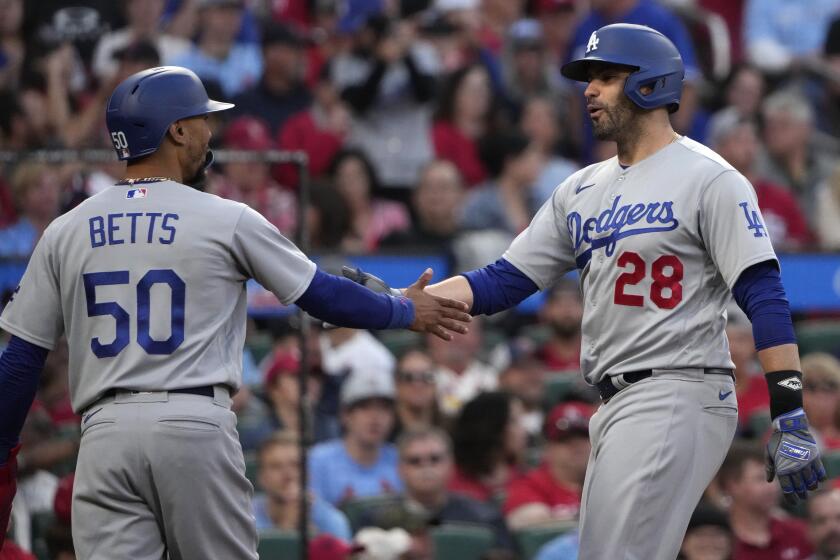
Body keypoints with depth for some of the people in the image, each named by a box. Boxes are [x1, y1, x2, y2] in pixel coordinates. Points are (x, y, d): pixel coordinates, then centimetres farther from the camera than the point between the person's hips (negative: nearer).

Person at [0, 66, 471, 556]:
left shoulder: (65, 232, 10)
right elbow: (323, 295, 11)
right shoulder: (226, 220, 2)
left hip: (105, 430, 2)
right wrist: (406, 312, 28)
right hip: (196, 425, -2)